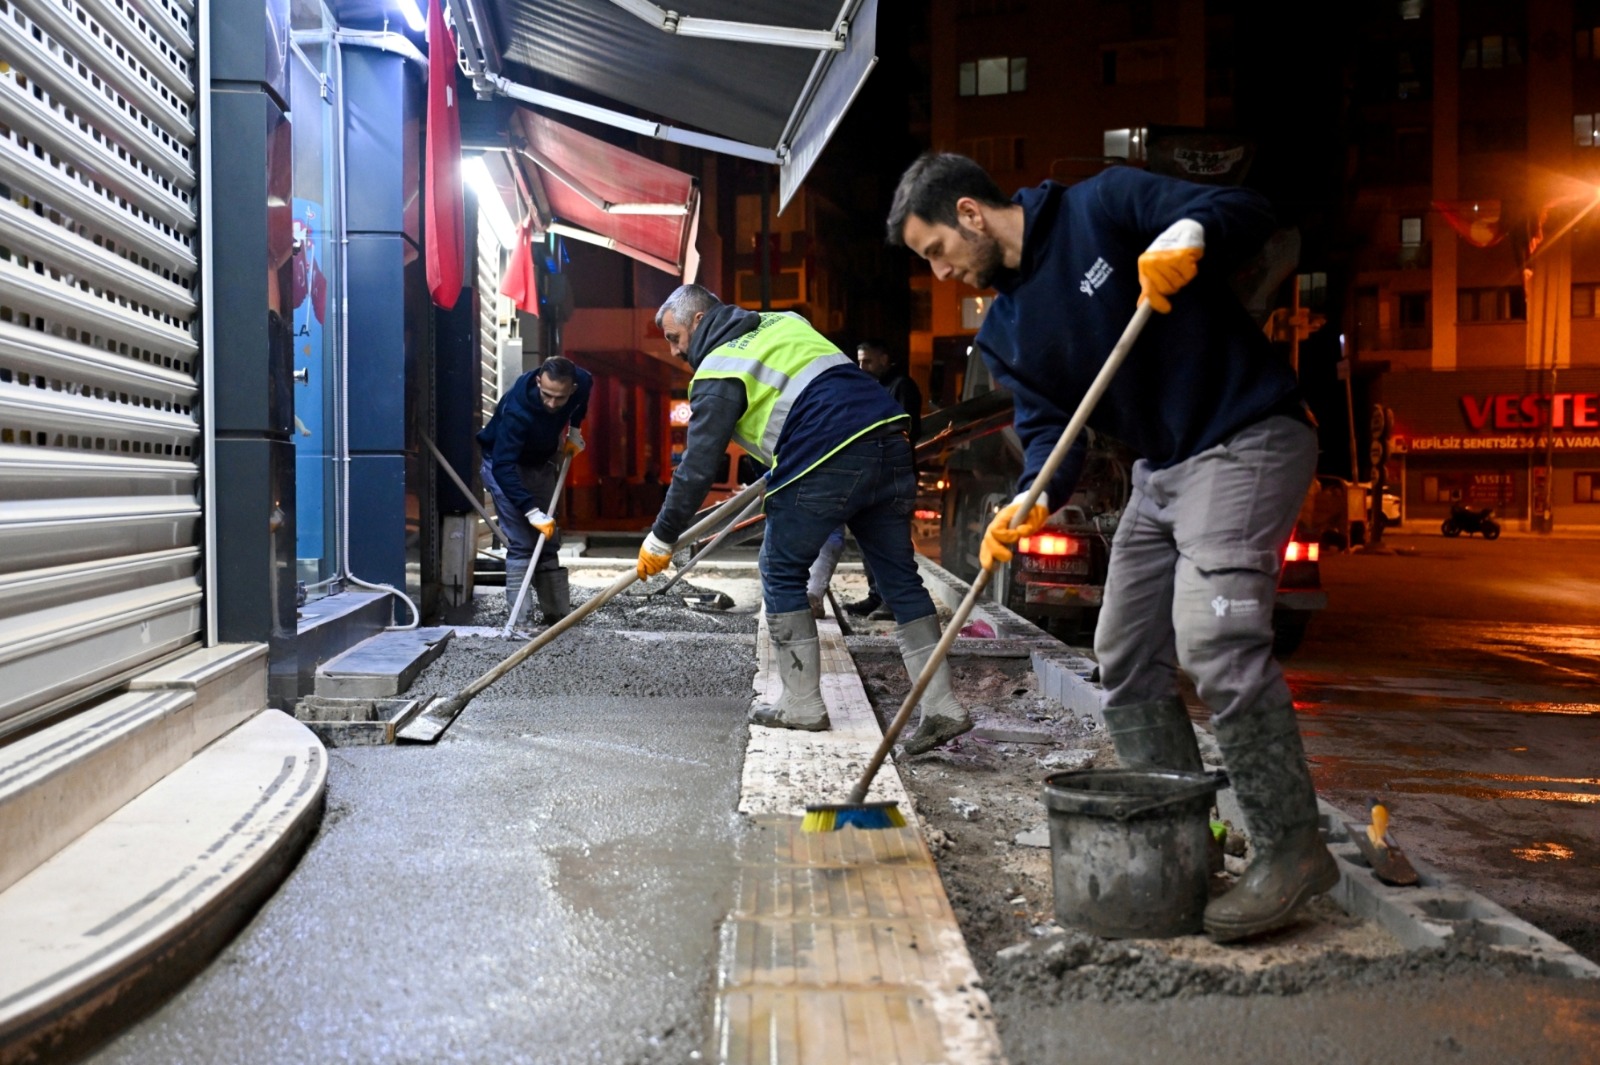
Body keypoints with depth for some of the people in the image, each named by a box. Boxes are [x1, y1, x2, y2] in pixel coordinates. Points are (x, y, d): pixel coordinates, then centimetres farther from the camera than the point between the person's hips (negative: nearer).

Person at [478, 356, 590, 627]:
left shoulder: (582, 382, -22)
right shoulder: (516, 409, -40)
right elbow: (503, 466, -40)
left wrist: (575, 430, 1)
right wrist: (532, 511, -44)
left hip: (541, 462, 6)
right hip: (505, 464, -6)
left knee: (549, 541, 8)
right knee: (521, 544, -15)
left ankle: (558, 613, 14)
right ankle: (517, 621, -14)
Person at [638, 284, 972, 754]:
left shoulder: (717, 374, 2)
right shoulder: (785, 324, 25)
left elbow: (698, 465, -2)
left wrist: (662, 537, 7)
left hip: (825, 463, -7)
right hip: (890, 438, 8)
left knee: (783, 574, 9)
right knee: (899, 577, 10)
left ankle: (802, 705, 12)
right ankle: (942, 707, 8)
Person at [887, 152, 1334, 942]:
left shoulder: (1100, 208, -9)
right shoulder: (1002, 334, 10)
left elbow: (1247, 213, -12)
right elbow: (1047, 424, 3)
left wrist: (1188, 233, -33)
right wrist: (1032, 501, -17)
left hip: (1247, 440, -9)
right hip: (1160, 468, 9)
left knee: (1215, 635, -23)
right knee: (1126, 658, 8)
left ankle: (1291, 849, -13)